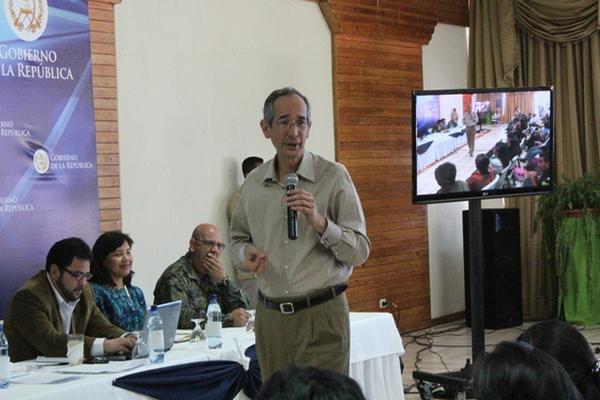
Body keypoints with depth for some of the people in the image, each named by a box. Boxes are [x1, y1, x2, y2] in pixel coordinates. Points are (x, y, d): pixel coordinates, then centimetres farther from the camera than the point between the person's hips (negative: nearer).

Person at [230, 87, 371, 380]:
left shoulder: (333, 177, -4)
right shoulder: (253, 184, 8)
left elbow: (360, 252, -5)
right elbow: (238, 239, 21)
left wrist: (320, 222, -20)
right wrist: (246, 253, -2)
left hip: (321, 315, -4)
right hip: (270, 316, 4)